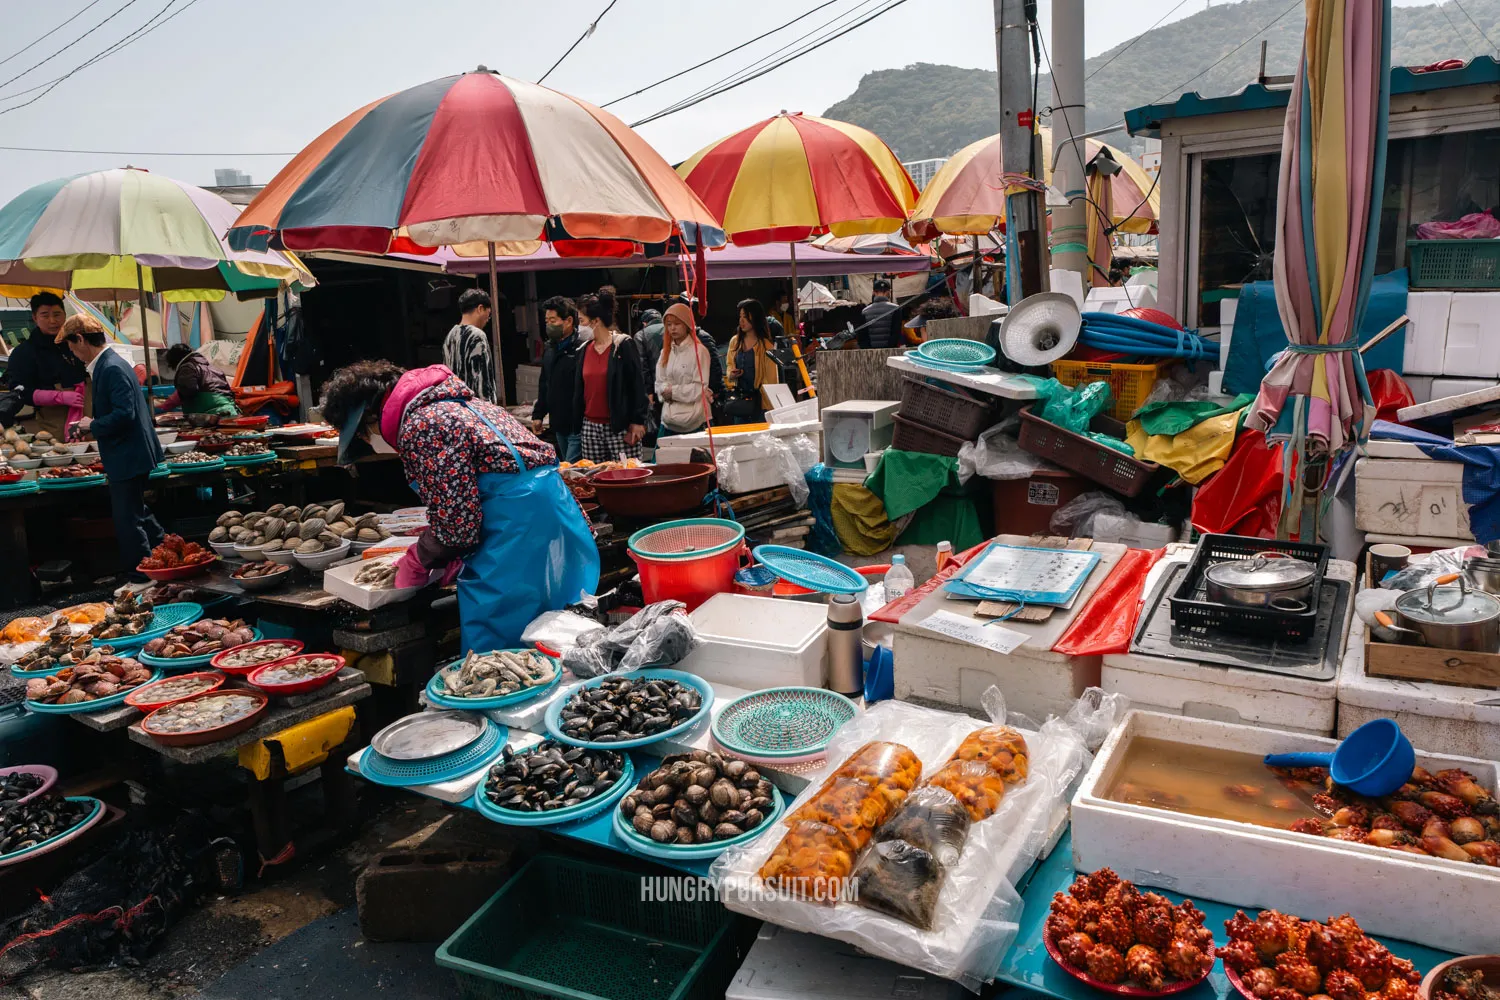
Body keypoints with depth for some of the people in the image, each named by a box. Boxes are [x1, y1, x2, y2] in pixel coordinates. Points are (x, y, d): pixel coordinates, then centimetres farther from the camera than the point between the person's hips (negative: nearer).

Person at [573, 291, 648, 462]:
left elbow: (637, 385, -6)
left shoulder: (623, 345, -4)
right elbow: (579, 389, 16)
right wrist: (578, 425, 13)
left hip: (620, 427, -5)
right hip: (590, 427, 6)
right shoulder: (585, 350, 13)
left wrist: (637, 421, -11)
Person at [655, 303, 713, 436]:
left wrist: (673, 392, -10)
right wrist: (666, 392, -13)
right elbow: (659, 382, 8)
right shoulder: (666, 352, 14)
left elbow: (700, 387, -11)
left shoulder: (699, 351, -6)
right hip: (669, 419, 6)